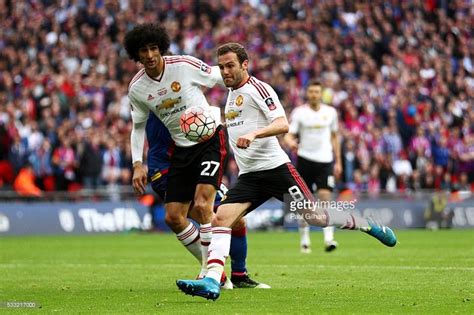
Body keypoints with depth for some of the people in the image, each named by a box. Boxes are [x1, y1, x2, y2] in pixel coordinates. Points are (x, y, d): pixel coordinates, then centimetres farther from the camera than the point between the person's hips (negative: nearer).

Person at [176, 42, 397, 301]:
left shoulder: (257, 88, -7)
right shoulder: (232, 95, 19)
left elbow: (282, 125, -20)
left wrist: (253, 134, -34)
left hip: (274, 167, -7)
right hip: (248, 177, 7)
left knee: (314, 216, -4)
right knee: (220, 219, -15)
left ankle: (368, 225, 20)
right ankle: (212, 281, -27)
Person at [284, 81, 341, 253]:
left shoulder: (330, 112, 8)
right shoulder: (299, 112, 0)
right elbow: (288, 134, -4)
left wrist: (338, 162, 14)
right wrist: (291, 142, -29)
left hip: (325, 160, 1)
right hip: (305, 159, -1)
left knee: (325, 197, -14)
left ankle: (329, 238, -17)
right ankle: (304, 240, 13)